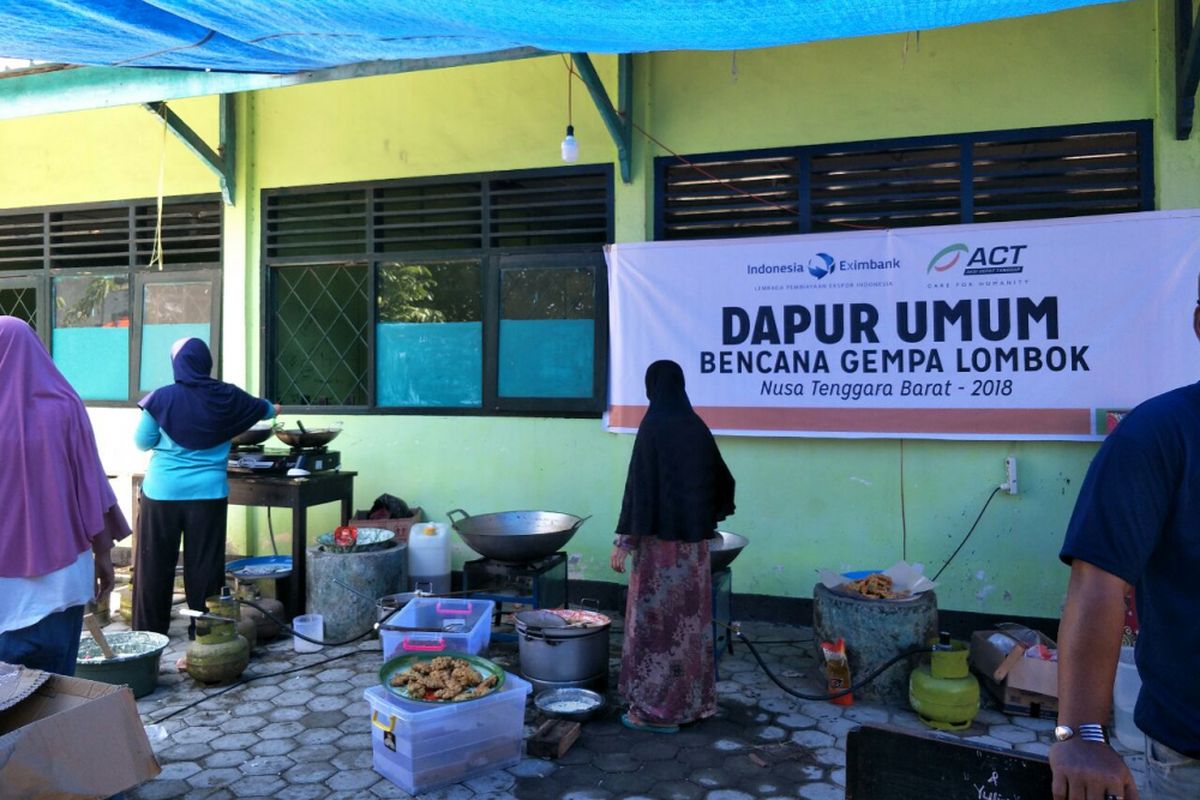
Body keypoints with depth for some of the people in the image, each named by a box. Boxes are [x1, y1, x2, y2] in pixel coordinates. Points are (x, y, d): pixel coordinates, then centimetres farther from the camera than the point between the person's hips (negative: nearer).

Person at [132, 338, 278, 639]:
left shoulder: (162, 398, -6)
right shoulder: (227, 397, 0)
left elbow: (142, 443, 4)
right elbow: (261, 408, 21)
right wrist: (274, 409, 43)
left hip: (162, 493, -1)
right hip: (208, 494, 1)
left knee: (155, 564, 10)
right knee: (204, 565, 6)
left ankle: (148, 631, 20)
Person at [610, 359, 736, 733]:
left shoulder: (653, 427, -13)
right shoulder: (697, 427, 7)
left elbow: (639, 485, -18)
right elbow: (722, 479, 18)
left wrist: (624, 540, -14)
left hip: (660, 538, -7)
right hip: (694, 538, 7)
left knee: (657, 618, 1)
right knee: (690, 617, 14)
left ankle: (657, 710, 8)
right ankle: (694, 700, 24)